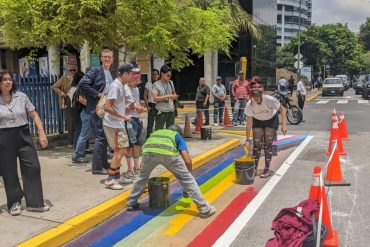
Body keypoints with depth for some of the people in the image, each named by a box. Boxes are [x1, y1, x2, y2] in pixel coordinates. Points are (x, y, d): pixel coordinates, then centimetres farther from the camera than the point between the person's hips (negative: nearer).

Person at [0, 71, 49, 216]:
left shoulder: (21, 96, 1)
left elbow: (34, 115, 4)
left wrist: (41, 133, -5)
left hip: (23, 135, 2)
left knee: (33, 167, -1)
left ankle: (34, 202, 11)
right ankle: (14, 203, 25)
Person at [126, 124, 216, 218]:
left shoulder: (156, 132, 44)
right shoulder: (178, 136, 35)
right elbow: (187, 160, 20)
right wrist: (188, 172, 41)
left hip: (148, 150, 3)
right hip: (168, 152, -3)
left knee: (143, 176, 33)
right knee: (187, 179, 13)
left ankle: (131, 203, 42)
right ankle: (205, 209, 17)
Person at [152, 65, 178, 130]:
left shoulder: (171, 82, 8)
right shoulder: (156, 84, -8)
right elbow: (155, 98, -16)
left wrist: (175, 96, -3)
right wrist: (167, 96, -20)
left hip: (171, 111, 5)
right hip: (161, 112, -5)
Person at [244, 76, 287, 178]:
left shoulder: (270, 100, -33)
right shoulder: (250, 104, -28)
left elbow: (282, 109, -16)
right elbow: (249, 123, -22)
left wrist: (284, 124, -26)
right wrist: (247, 139, -22)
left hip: (271, 121, -1)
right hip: (257, 121, 1)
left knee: (268, 144, -6)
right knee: (257, 144, -3)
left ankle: (267, 169, 3)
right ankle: (254, 168, 11)